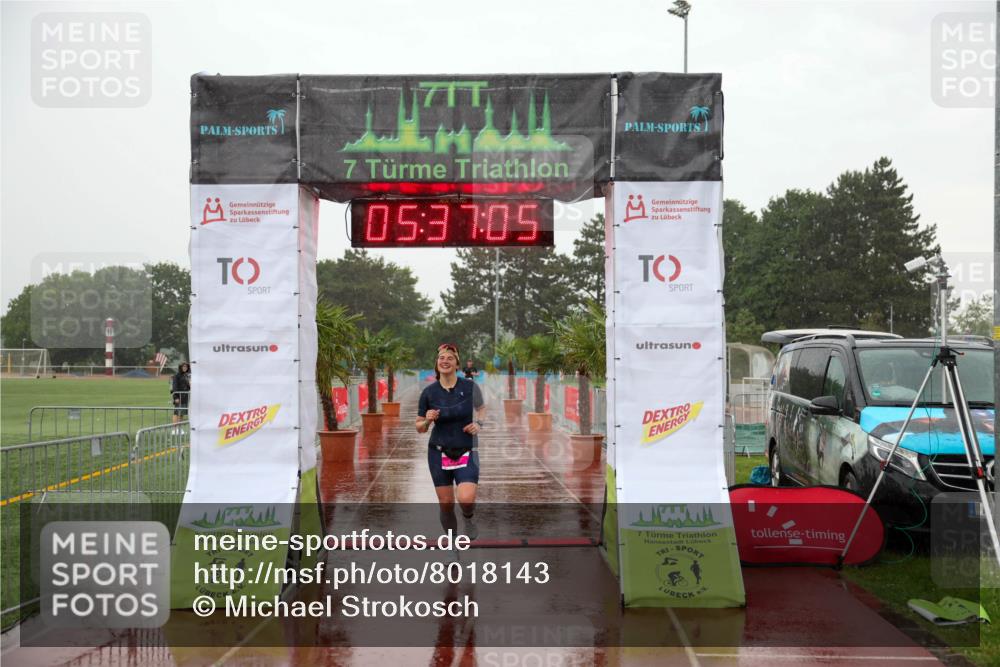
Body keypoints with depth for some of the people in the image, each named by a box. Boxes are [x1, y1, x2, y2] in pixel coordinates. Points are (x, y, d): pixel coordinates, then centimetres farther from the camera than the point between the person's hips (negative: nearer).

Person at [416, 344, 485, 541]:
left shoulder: (469, 387, -7)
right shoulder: (429, 392, -5)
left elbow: (482, 409, 12)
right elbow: (420, 428, 4)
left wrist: (478, 423, -8)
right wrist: (427, 421, -18)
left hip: (466, 452, -1)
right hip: (439, 452, 1)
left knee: (466, 499, -20)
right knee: (446, 504, 4)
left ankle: (469, 518, 16)